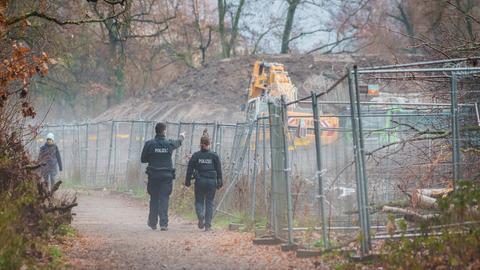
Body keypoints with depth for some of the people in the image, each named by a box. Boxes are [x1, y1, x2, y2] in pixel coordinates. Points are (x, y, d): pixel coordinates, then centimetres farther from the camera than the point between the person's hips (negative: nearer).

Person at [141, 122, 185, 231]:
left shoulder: (149, 144, -6)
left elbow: (143, 159, 0)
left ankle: (153, 223, 18)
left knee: (154, 199, 11)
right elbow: (178, 143, 24)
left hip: (153, 175, 0)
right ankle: (164, 223, -7)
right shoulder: (169, 144, -1)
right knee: (164, 199, 0)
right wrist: (181, 137, 46)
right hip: (167, 176, 0)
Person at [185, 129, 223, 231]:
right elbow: (219, 170, 2)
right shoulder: (214, 155, 0)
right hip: (211, 181, 1)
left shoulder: (196, 155, -1)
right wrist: (219, 182, 8)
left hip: (200, 182, -1)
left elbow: (190, 169, 1)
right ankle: (208, 225, 4)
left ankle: (200, 215, -18)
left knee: (199, 201, 12)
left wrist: (187, 181, 8)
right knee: (209, 203, 8)